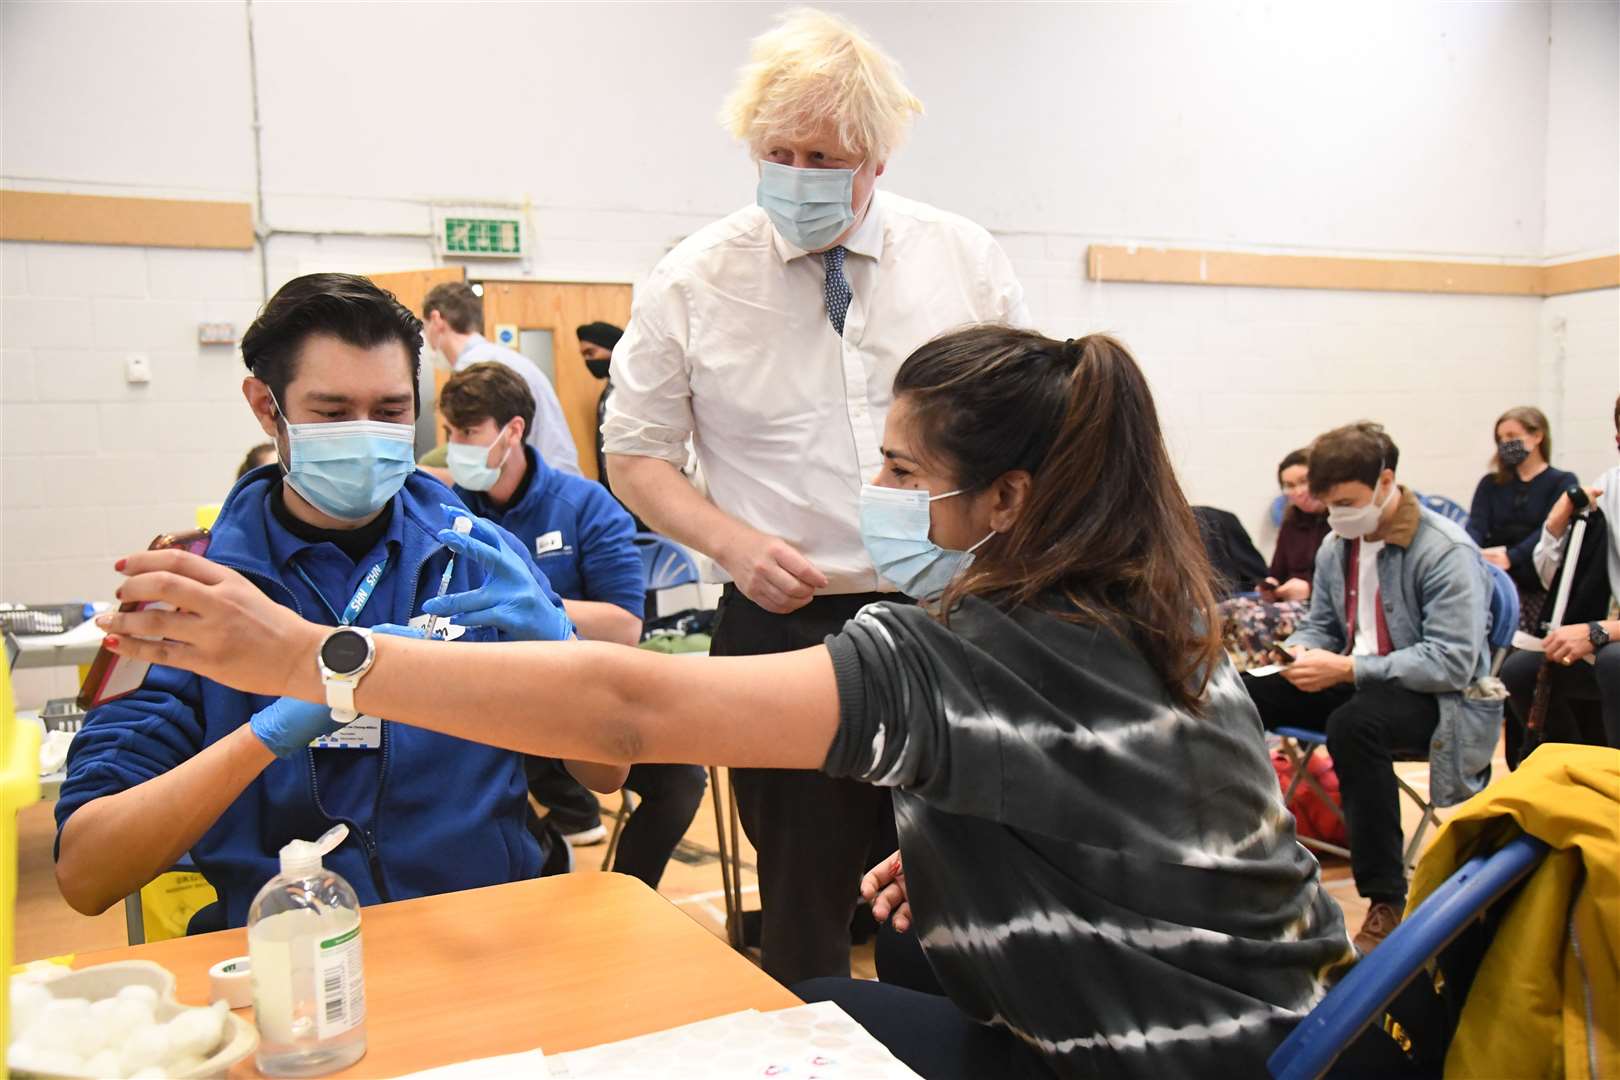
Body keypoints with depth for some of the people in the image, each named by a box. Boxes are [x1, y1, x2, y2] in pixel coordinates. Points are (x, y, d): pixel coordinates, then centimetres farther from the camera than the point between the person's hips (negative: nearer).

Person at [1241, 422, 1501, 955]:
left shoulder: (1447, 551, -17)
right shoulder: (1336, 546, 4)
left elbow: (1452, 663, -24)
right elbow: (1320, 625, 17)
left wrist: (1347, 670, -29)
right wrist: (1300, 651, -9)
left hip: (1439, 698, -7)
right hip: (1357, 682, 7)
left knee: (1354, 723, -39)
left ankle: (1387, 902, -25)